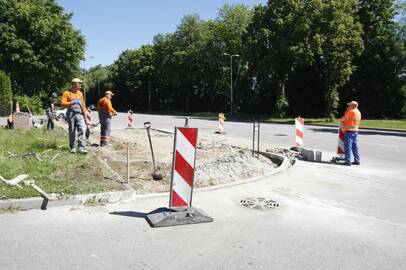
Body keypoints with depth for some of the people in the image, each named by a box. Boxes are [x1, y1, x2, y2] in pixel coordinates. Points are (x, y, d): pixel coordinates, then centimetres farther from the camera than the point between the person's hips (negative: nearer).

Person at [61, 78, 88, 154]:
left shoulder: (80, 93, 18)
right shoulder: (66, 93, 3)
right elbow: (62, 104, -5)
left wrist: (85, 113, 16)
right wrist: (72, 102, -14)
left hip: (79, 114, 3)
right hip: (71, 114, -3)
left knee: (82, 130, -13)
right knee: (72, 132, 2)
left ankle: (81, 147, -17)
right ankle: (72, 147, 16)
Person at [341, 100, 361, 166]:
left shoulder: (351, 112, -14)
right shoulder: (358, 112, 16)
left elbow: (343, 119, -12)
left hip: (349, 131, -9)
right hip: (355, 131, 9)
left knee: (348, 146, -7)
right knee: (355, 146, 12)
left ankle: (348, 161, -7)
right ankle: (357, 160, 15)